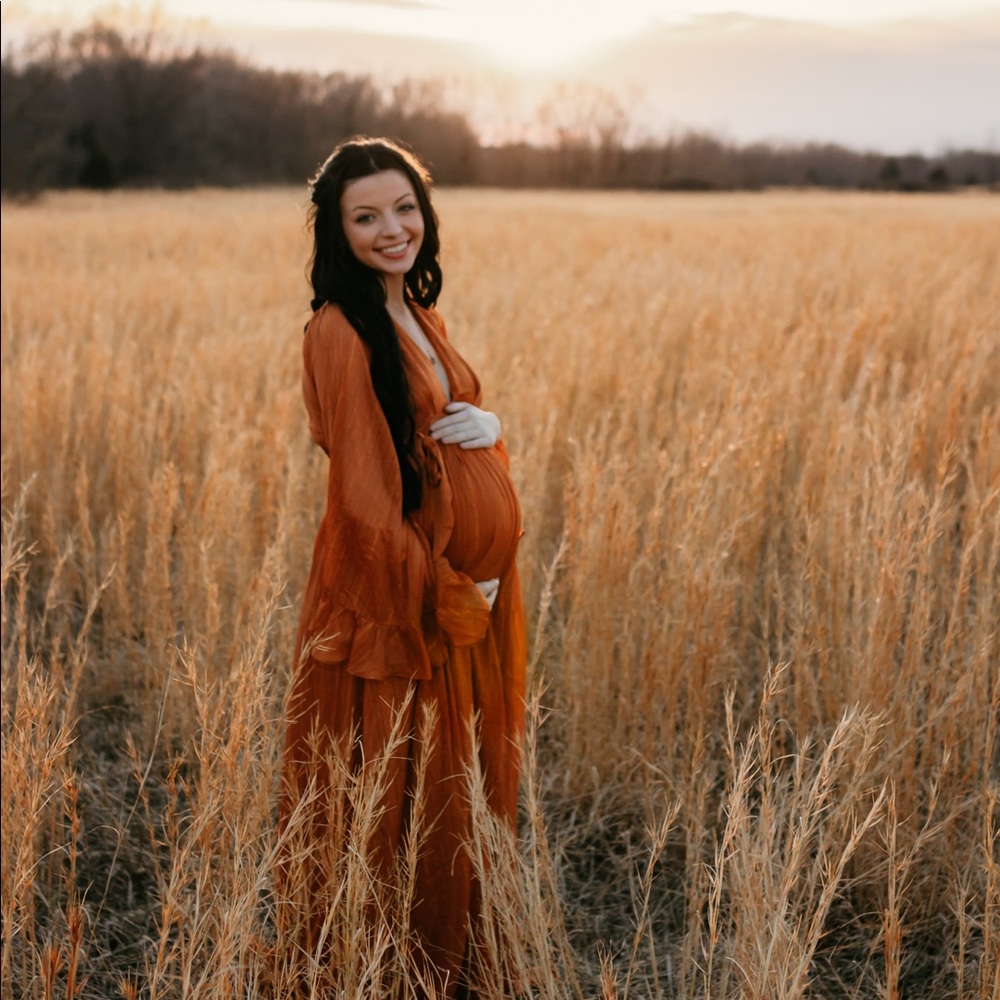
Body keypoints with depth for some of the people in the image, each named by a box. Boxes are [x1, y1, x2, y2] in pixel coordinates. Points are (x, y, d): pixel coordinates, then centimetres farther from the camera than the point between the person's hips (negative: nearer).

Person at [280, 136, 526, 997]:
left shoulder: (422, 317, 8)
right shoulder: (341, 333, -18)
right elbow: (365, 499, -22)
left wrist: (487, 426, -10)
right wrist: (450, 598, -16)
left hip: (467, 596, 8)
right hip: (396, 608, -8)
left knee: (467, 798, 19)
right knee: (399, 810, 5)